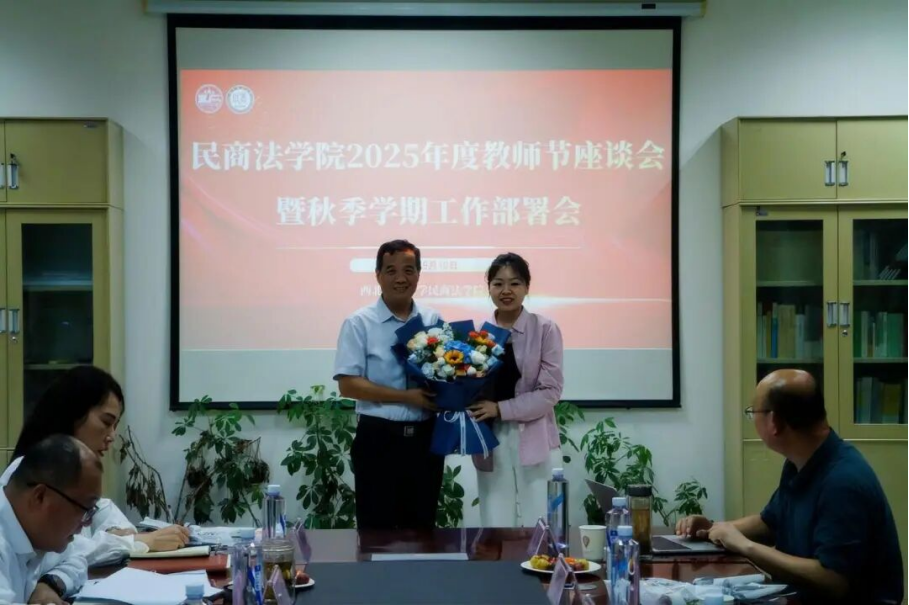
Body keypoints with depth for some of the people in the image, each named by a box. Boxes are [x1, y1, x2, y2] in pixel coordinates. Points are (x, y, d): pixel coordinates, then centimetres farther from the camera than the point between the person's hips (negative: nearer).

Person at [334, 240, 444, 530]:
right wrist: (406, 396, -18)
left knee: (422, 529, 14)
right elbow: (348, 384, -11)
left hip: (425, 437, 4)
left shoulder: (434, 321, 6)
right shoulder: (359, 323, -5)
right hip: (379, 438, -3)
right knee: (377, 531, 5)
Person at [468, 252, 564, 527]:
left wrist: (500, 408, -16)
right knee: (496, 528, 7)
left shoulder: (545, 329, -3)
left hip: (535, 443, -2)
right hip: (491, 443, 3)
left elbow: (550, 391, -8)